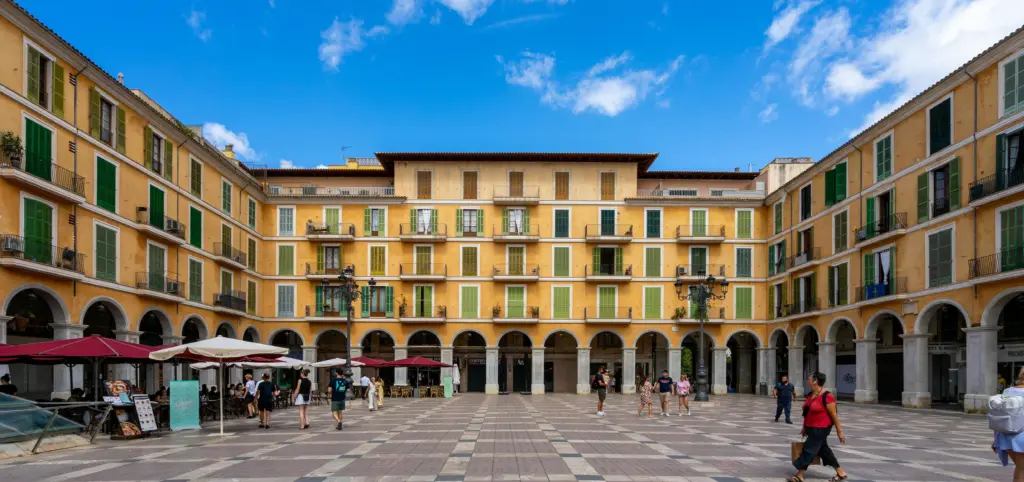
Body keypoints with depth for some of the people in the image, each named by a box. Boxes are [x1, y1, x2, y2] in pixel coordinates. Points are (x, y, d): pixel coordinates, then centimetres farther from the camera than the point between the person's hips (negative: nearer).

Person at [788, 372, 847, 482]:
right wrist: (805, 427, 19)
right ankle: (841, 473, 28)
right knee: (823, 450, 15)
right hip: (812, 428, 9)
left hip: (821, 429, -9)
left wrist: (839, 431, -12)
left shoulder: (826, 396, -19)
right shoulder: (810, 395, 6)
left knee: (809, 450, -3)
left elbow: (834, 415, -15)